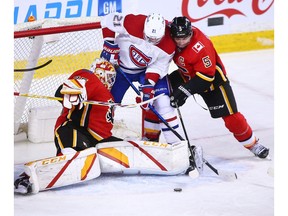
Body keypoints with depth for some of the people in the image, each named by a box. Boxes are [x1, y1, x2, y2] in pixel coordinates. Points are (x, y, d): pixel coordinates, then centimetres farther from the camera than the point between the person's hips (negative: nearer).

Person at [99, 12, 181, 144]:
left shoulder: (169, 46, -27)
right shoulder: (133, 24, -34)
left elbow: (158, 67, -17)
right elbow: (108, 20, -20)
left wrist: (149, 84, -29)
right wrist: (109, 44, -22)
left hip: (148, 70, 0)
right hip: (121, 66, 0)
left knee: (162, 102, -14)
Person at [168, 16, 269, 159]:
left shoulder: (201, 47, -37)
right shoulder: (172, 35, -18)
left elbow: (205, 76, -36)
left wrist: (185, 90, -40)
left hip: (212, 77, -6)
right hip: (187, 75, 6)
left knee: (229, 115, -7)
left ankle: (252, 143, 11)